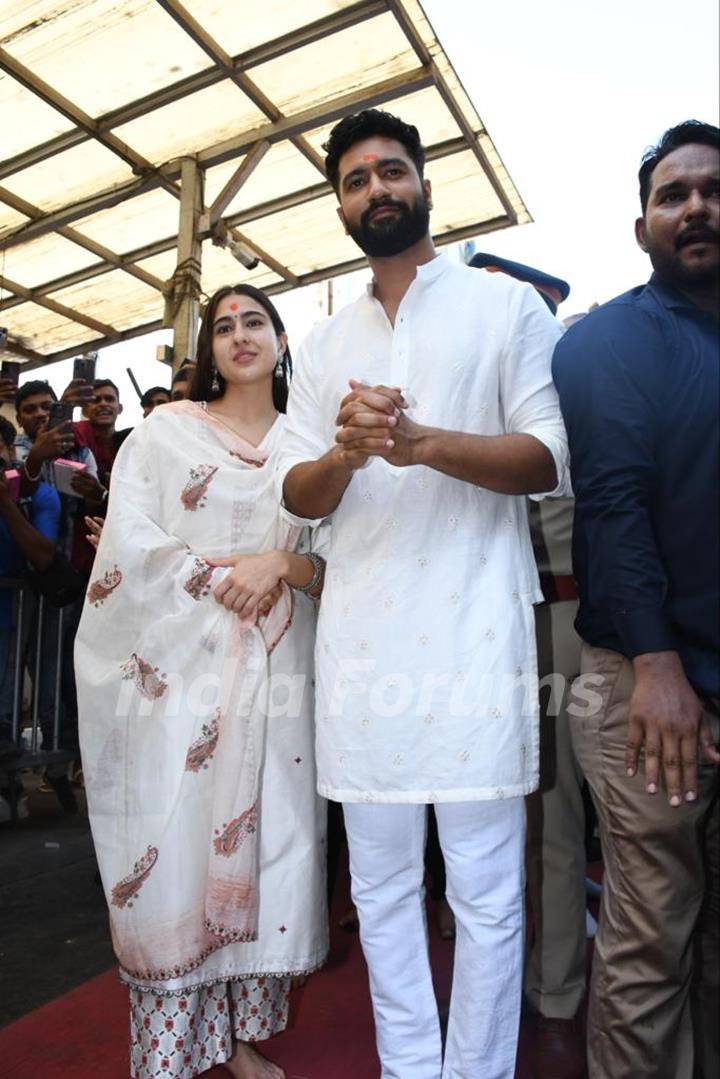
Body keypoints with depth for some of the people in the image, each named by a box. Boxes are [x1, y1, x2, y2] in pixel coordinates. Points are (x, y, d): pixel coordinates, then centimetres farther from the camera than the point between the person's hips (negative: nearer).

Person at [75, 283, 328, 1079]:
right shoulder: (166, 431, 4)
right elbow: (128, 546, -6)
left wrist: (280, 565, -12)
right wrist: (222, 580, -11)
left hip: (275, 678, 3)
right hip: (177, 675, -2)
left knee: (259, 846, 8)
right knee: (176, 848, 2)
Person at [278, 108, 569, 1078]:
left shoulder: (507, 305, 8)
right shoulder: (325, 345, 19)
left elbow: (552, 460, -1)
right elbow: (298, 495, 12)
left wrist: (427, 442, -17)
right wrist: (346, 453, -11)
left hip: (474, 626, -3)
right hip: (360, 629, 4)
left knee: (485, 889, 3)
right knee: (381, 883, 12)